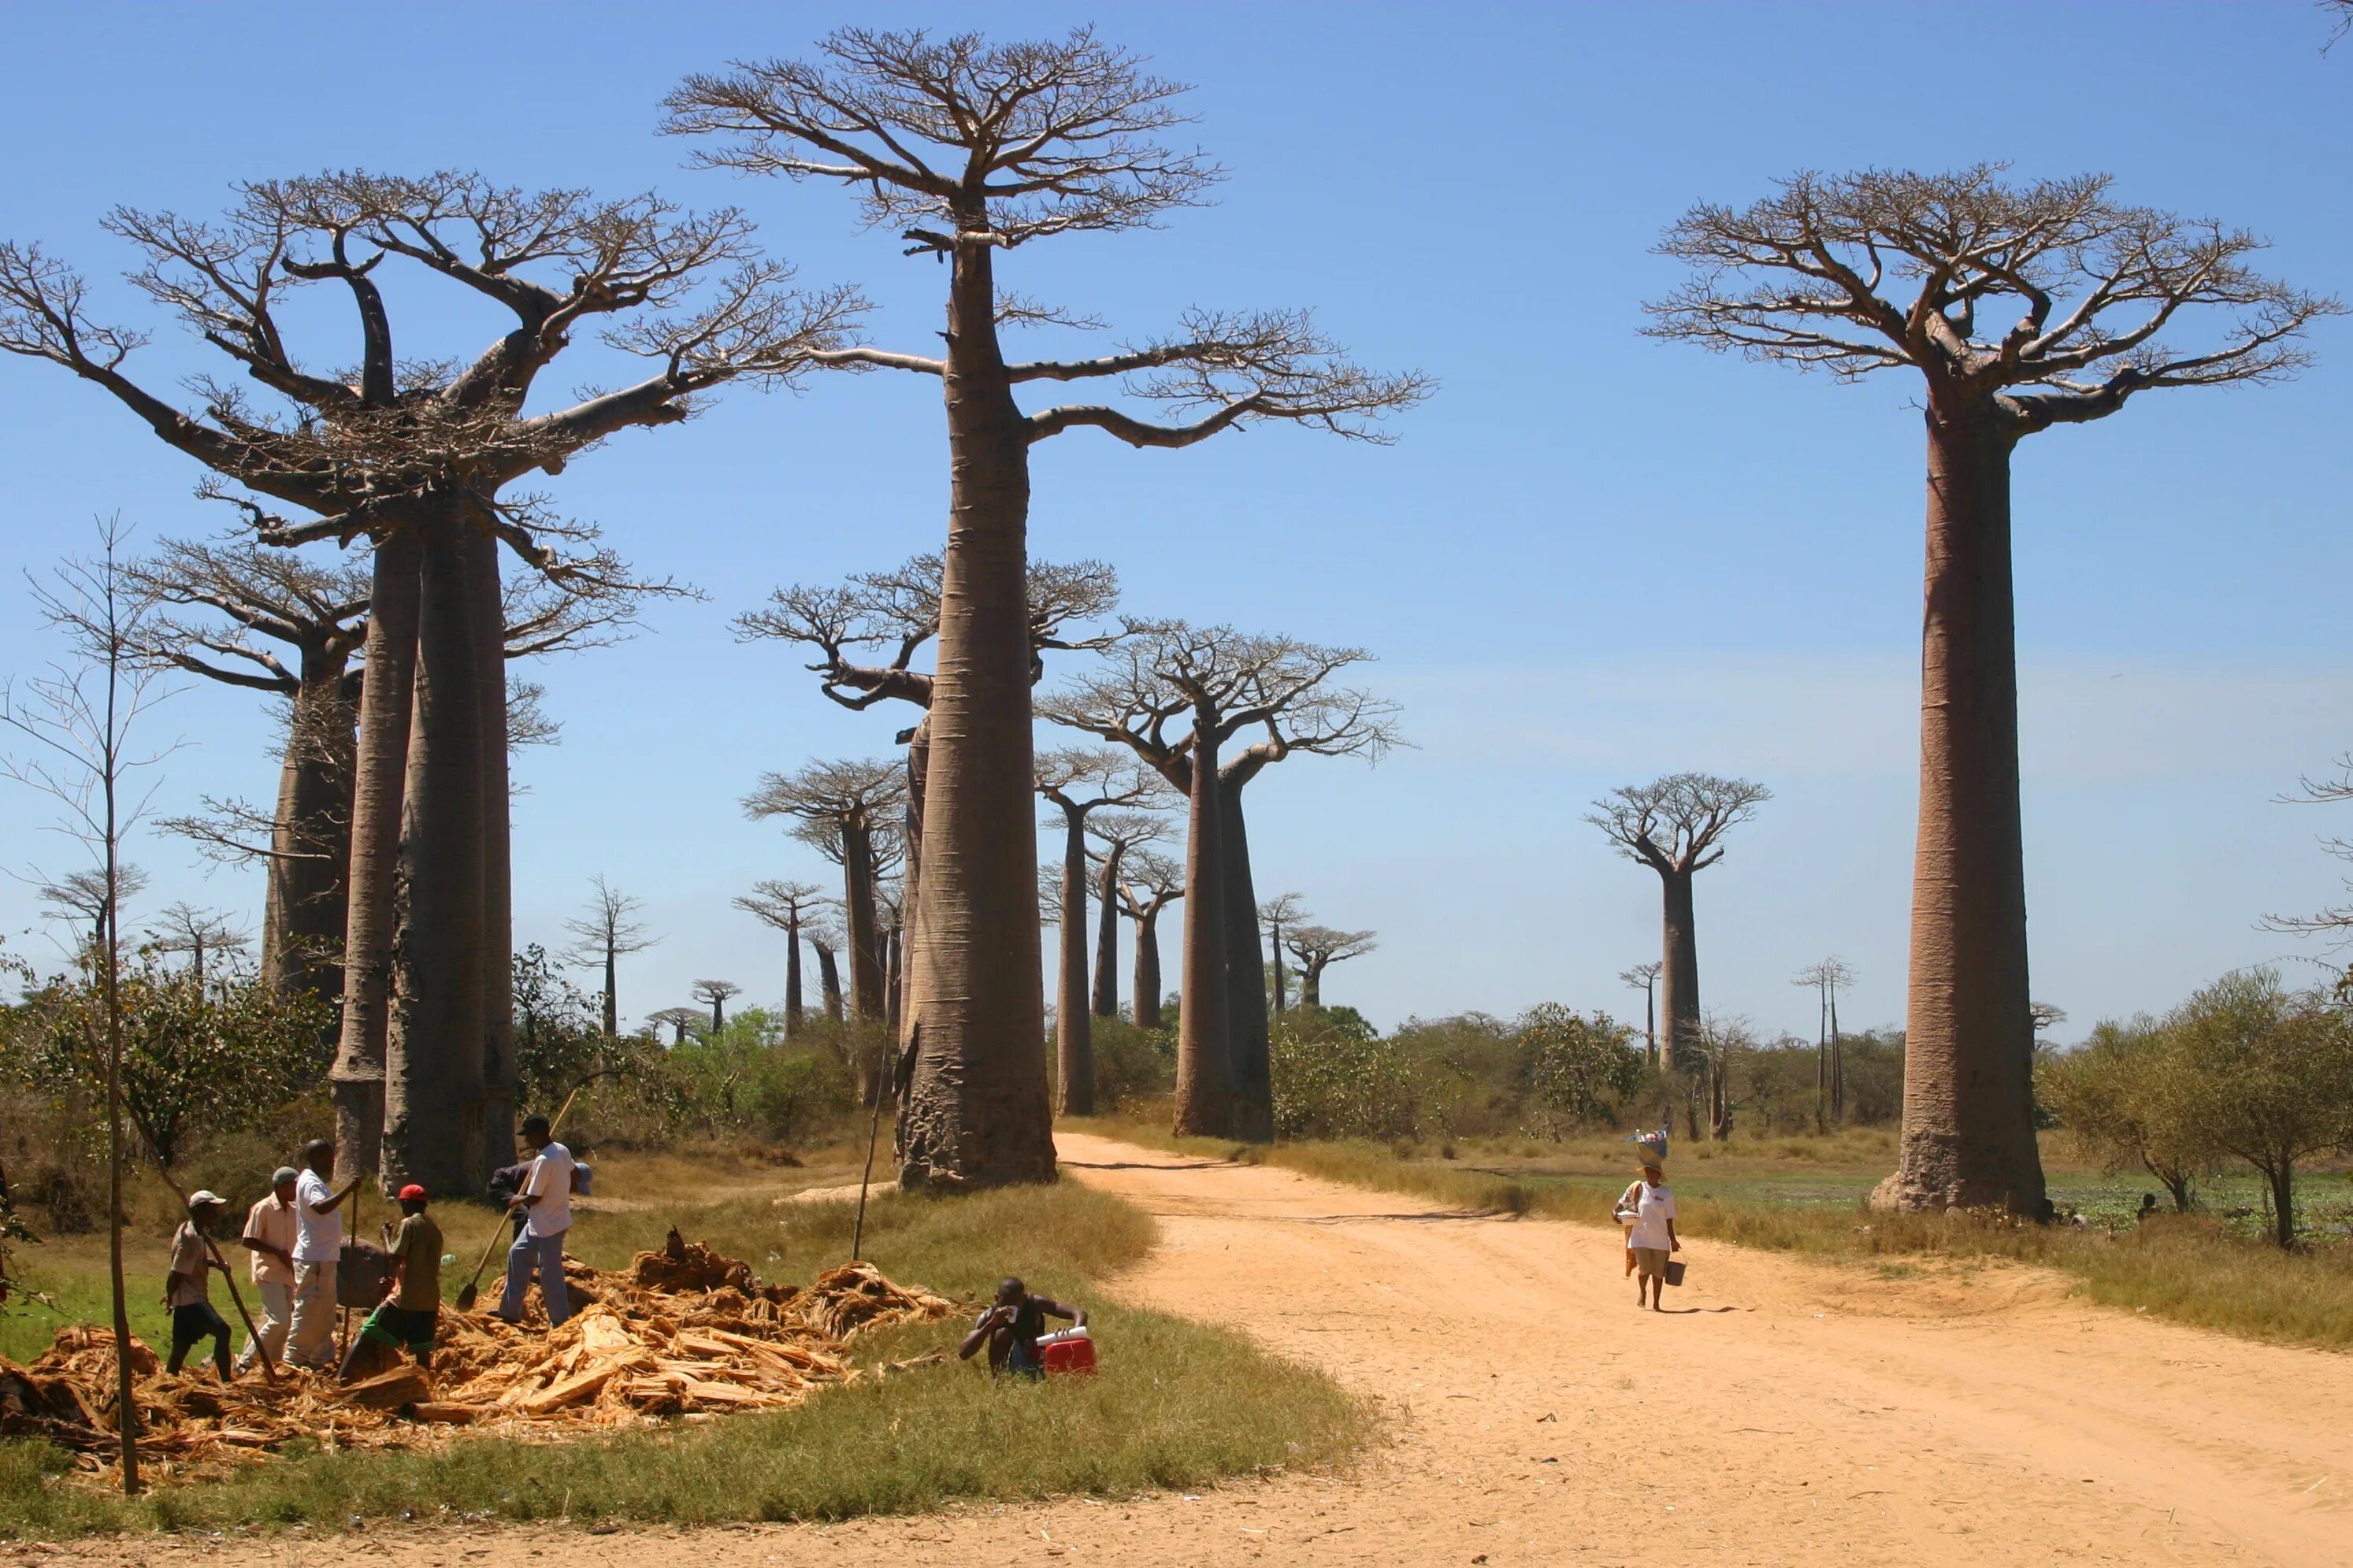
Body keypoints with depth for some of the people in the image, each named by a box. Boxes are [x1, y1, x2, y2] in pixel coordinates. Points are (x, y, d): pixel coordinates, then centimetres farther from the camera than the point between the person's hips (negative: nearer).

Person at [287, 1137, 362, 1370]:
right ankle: (294, 1357, -3)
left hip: (324, 1257, 11)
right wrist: (347, 1190, -37)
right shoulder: (310, 1182, -15)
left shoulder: (318, 1182, 18)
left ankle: (323, 1357, 22)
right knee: (307, 1309, -7)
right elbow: (321, 1207, -36)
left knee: (325, 1311, 15)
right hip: (312, 1258, -11)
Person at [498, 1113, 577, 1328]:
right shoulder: (562, 1150, 2)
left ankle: (560, 1321, 9)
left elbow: (534, 1198, -19)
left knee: (550, 1272, 0)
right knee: (518, 1254, 18)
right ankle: (510, 1310, 26)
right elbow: (573, 1182, 14)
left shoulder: (543, 1161, -25)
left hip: (548, 1225, -10)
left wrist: (518, 1200, 0)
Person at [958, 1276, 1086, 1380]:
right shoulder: (988, 1317, -17)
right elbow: (963, 1354, -28)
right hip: (1009, 1371, 0)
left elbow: (1080, 1313, -21)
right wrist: (991, 1324, -38)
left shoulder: (1035, 1304, -15)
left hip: (1037, 1366, 0)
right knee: (1002, 1333, -27)